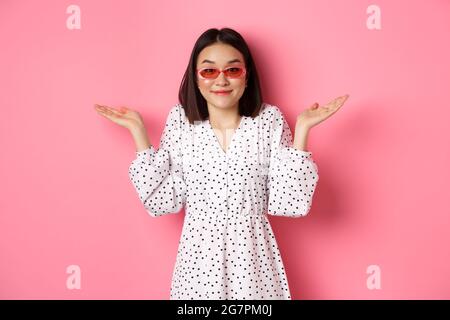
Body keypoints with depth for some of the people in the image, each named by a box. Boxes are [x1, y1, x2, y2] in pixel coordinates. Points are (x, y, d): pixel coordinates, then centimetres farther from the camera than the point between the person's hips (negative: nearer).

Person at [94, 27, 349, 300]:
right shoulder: (180, 120, -5)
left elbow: (289, 202, -10)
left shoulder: (269, 120, -7)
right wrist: (138, 130, -7)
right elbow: (163, 201, -5)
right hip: (198, 257, 1)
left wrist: (302, 128, -15)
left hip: (253, 256, 0)